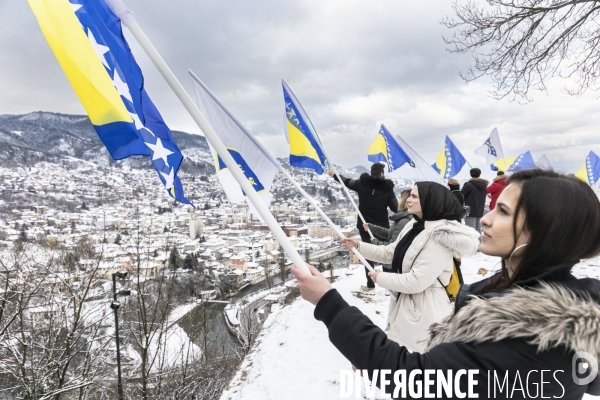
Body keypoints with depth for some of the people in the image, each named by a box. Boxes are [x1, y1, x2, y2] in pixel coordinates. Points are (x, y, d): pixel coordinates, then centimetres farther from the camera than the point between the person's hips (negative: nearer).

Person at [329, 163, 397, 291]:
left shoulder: (362, 183, -5)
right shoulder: (387, 188, -9)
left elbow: (346, 182, 12)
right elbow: (395, 208, -8)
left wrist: (334, 175, 29)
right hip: (382, 226, -1)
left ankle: (370, 284, 11)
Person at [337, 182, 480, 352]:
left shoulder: (438, 238, -25)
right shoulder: (414, 226, 3)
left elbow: (416, 282, -27)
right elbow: (390, 253, 12)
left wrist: (381, 278, -14)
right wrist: (358, 246, 3)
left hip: (424, 313, -9)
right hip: (406, 305, 9)